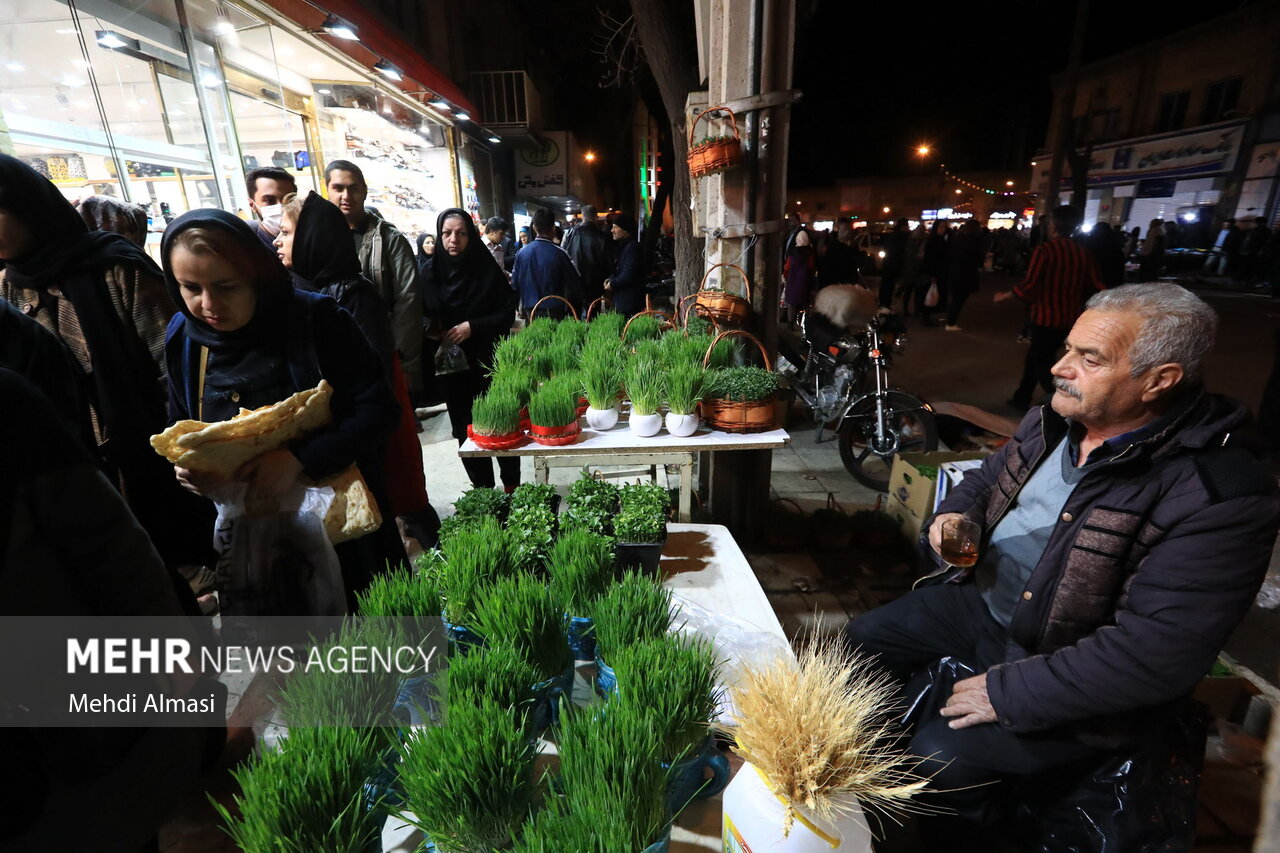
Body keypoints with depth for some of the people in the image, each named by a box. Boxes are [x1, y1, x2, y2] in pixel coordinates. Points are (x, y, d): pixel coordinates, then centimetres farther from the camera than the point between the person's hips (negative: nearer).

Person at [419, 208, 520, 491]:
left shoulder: (488, 269, -2)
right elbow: (423, 317, 12)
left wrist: (472, 327, -15)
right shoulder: (431, 272, 4)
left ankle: (512, 486, 19)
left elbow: (508, 314, -3)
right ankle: (483, 489, 22)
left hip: (487, 364, -2)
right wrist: (433, 332, -8)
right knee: (465, 432, 8)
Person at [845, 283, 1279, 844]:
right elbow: (984, 481, 14)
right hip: (979, 603, 7)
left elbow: (1159, 654, -27)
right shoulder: (1054, 423, -3)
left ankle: (943, 836, 16)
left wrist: (1009, 691, -24)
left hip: (1071, 677, -7)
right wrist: (952, 516, -9)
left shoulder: (1219, 496, -25)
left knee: (939, 756, -20)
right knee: (860, 643, 10)